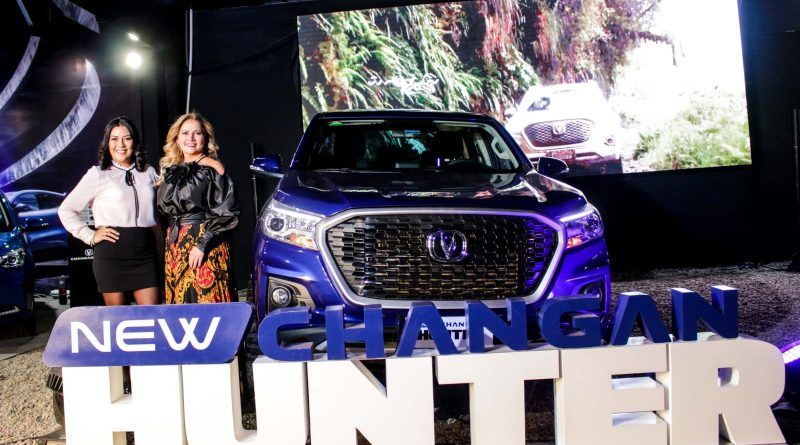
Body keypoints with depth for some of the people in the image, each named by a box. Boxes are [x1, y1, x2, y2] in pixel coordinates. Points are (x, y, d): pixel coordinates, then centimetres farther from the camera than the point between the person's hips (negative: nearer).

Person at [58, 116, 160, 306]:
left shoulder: (149, 173, 15)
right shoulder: (98, 174, 5)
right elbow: (66, 209, 7)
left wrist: (160, 246, 9)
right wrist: (90, 236, -1)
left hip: (145, 251, 3)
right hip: (111, 252, -2)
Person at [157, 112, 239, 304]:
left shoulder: (213, 168, -3)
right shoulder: (171, 170, 16)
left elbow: (226, 213, -10)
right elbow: (163, 209, 21)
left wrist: (203, 244, -16)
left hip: (208, 249, -6)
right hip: (175, 246, 6)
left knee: (206, 301, -8)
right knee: (178, 302, 6)